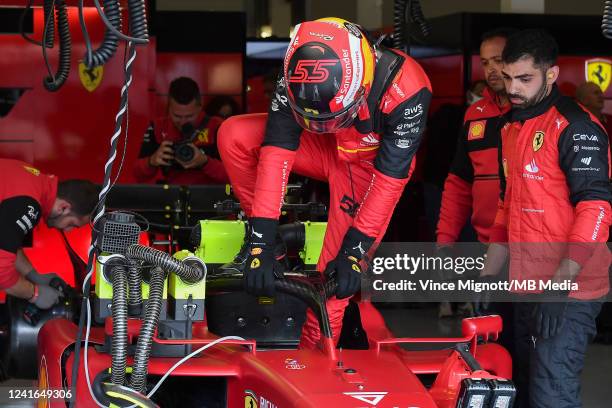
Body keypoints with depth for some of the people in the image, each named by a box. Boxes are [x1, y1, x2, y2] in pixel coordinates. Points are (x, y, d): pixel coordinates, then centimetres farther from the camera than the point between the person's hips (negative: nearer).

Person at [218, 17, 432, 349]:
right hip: (326, 148, 3)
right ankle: (257, 234, -5)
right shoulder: (297, 76, -28)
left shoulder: (405, 89, -37)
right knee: (233, 135, -18)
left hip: (369, 165, -3)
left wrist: (354, 251, -29)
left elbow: (390, 178, -30)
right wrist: (261, 241, -34)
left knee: (337, 277, -14)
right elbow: (277, 150, -29)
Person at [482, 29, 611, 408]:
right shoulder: (512, 128, 16)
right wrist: (487, 277, 18)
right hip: (526, 288, 9)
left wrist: (561, 284, -26)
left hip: (569, 292, -9)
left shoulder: (576, 127, -11)